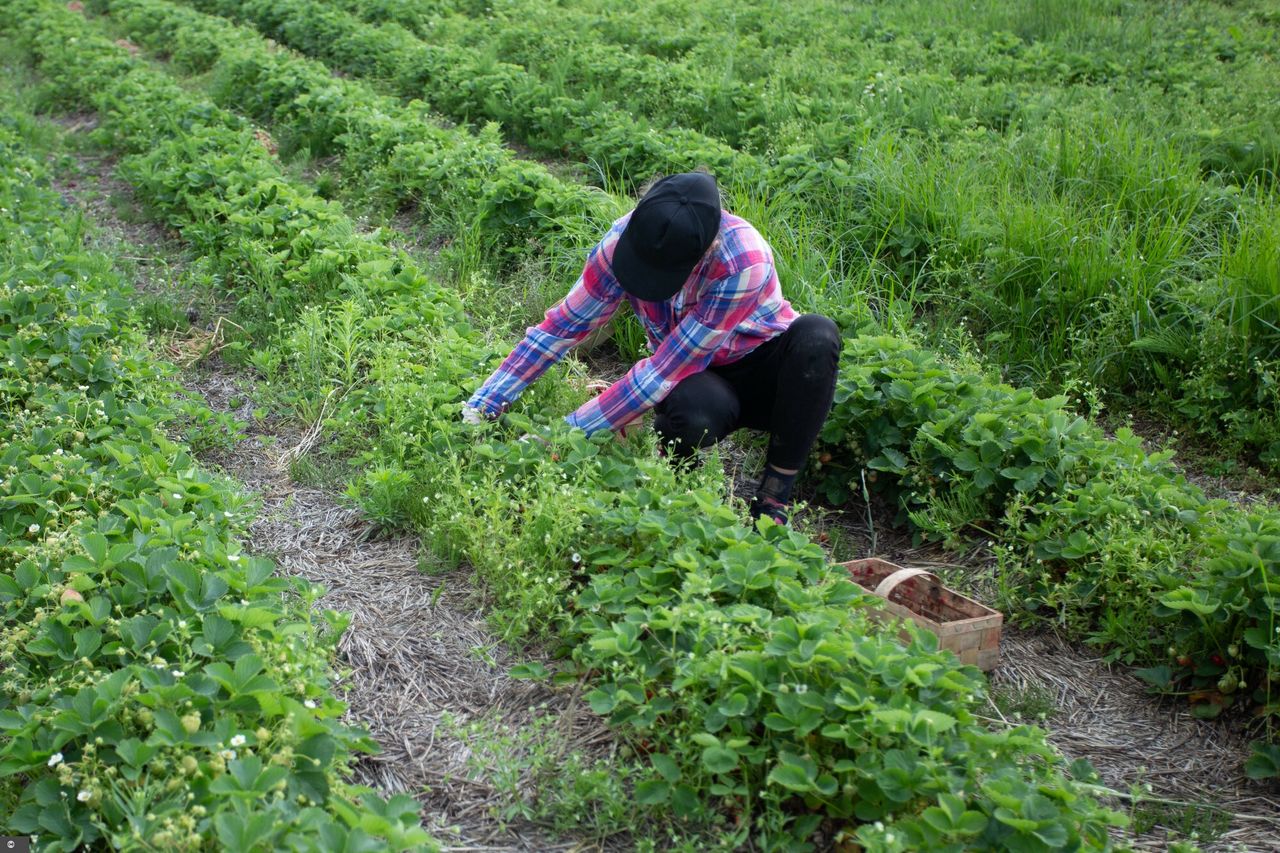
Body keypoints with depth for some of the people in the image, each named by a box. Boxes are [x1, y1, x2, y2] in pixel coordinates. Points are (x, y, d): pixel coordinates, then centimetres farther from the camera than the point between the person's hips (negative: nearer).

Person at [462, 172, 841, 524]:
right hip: (700, 379, 1)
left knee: (816, 334, -37)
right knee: (694, 411, -38)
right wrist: (481, 406, -15)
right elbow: (562, 325, -11)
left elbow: (661, 373, -32)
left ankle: (774, 494, -21)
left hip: (766, 373, -1)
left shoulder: (744, 261, -34)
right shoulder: (626, 237, -21)